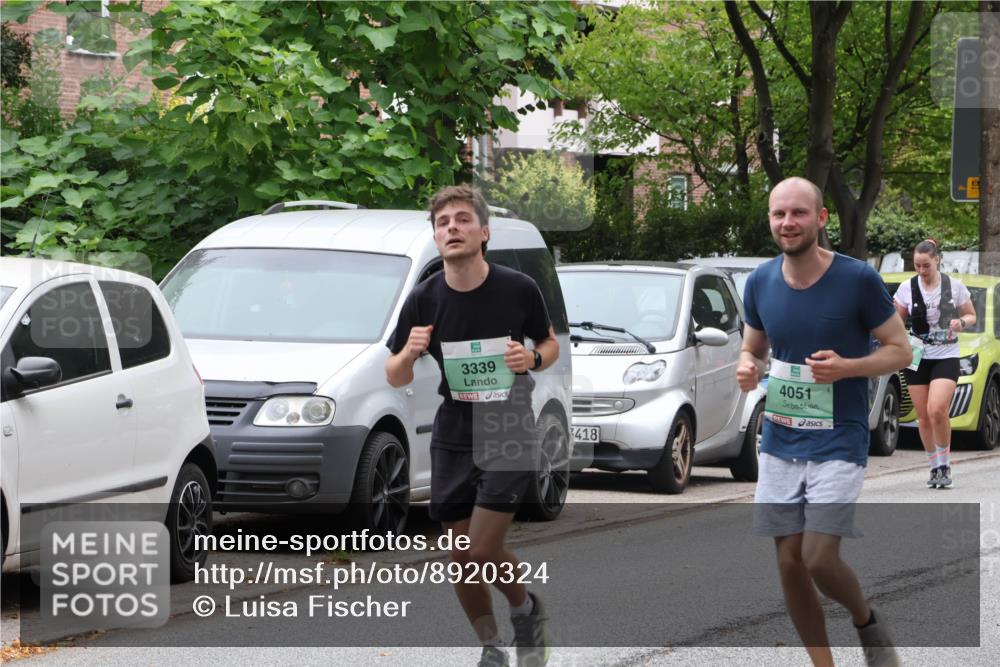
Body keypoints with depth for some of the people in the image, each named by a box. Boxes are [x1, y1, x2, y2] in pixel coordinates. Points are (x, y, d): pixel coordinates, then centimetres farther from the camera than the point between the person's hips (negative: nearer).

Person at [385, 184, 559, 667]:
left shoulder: (519, 288, -11)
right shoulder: (424, 300, -7)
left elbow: (550, 344, 7)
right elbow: (395, 378, 2)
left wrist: (533, 359, -16)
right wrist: (409, 353, -20)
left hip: (509, 434, -3)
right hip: (452, 439, 3)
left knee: (481, 552, -12)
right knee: (460, 558, 6)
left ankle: (525, 609, 19)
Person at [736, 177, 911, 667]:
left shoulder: (858, 279, -11)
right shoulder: (761, 282, 1)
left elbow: (900, 351, -4)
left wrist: (846, 366, -22)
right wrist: (747, 367, -8)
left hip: (839, 442, -4)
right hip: (780, 442, 5)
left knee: (820, 561, -13)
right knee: (789, 563, 4)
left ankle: (867, 621, 18)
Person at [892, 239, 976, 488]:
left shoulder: (954, 286, 0)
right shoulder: (907, 288, 3)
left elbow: (971, 316, 11)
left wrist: (961, 322, -12)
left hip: (946, 357, -2)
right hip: (916, 358, 2)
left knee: (937, 410, -20)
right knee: (924, 418, 3)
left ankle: (944, 464, -4)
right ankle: (935, 467, 18)